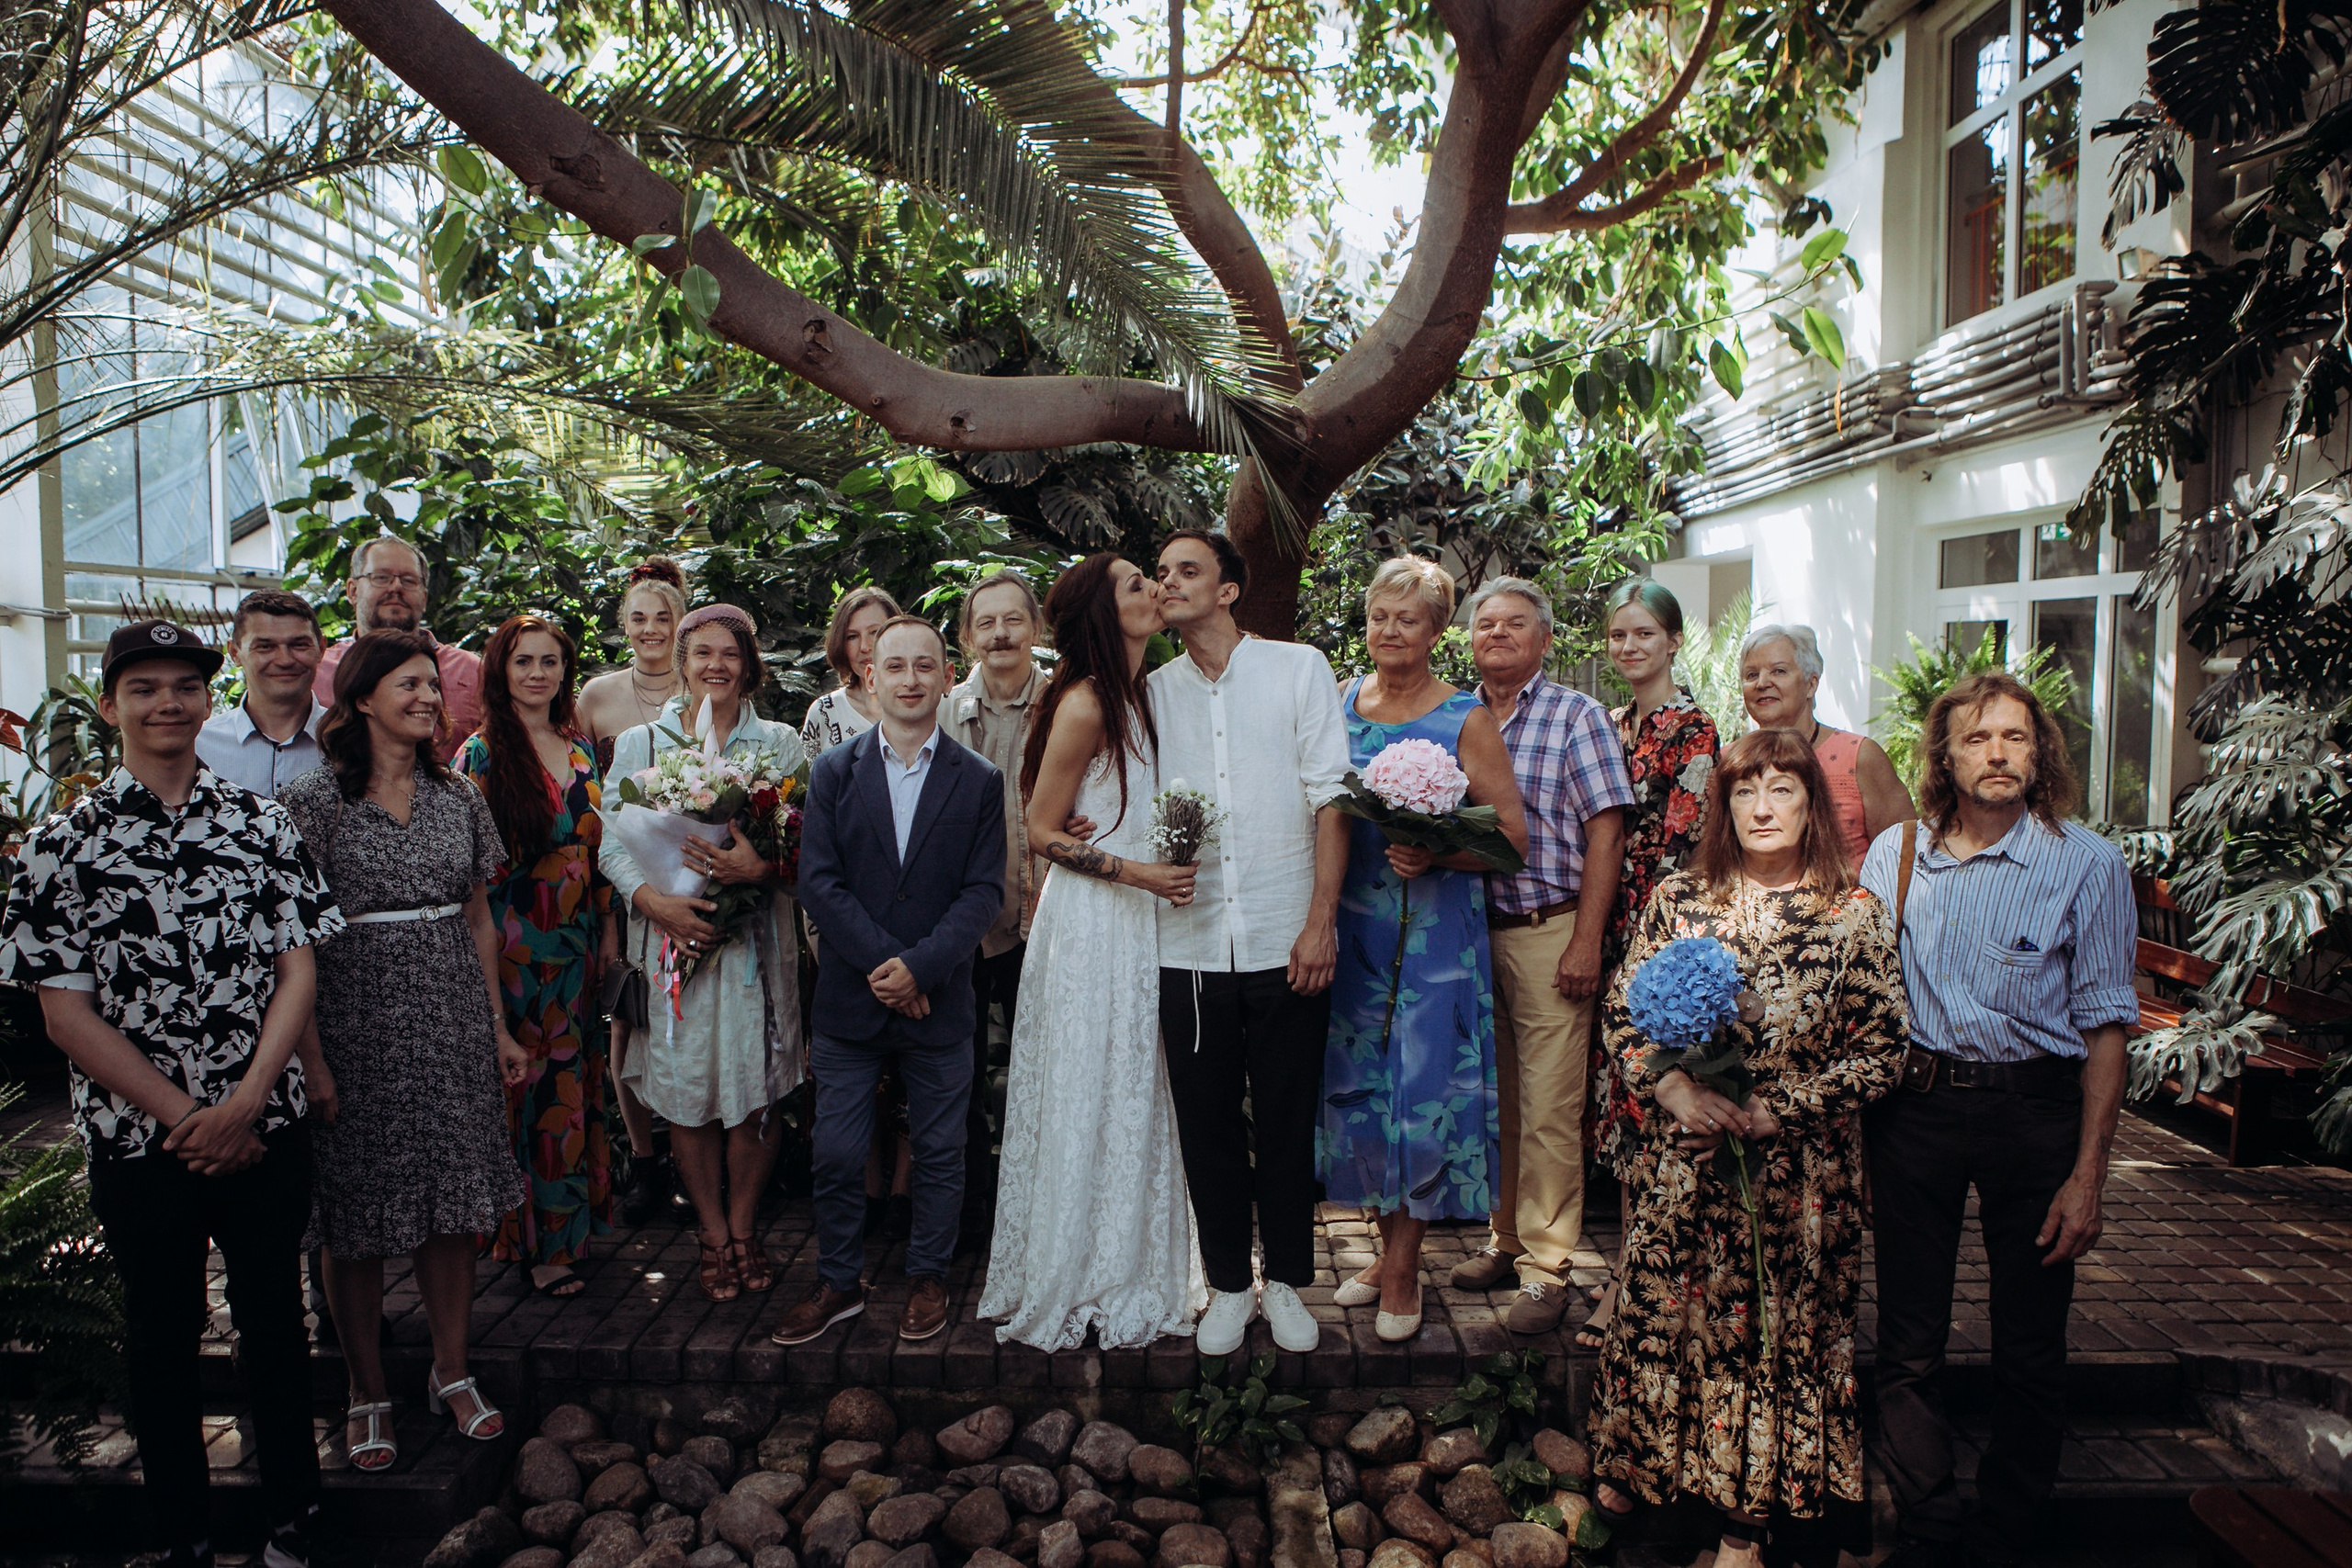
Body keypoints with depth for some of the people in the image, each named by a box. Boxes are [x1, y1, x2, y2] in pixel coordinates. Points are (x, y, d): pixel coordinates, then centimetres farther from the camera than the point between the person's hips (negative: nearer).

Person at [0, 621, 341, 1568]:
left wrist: (243, 1102, -13)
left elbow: (298, 970, -2)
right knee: (162, 1338, 14)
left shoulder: (263, 823, 1)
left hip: (266, 1129, 1)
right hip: (138, 1140, -1)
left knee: (275, 1323, 12)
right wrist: (183, 1116, -11)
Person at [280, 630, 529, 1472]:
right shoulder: (314, 800, -6)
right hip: (360, 1019, -4)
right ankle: (368, 1392, 23)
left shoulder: (458, 796, 8)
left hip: (453, 1021, 4)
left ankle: (451, 1370, 27)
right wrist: (309, 1056, -11)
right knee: (358, 1218, 6)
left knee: (454, 1206, 10)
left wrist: (497, 1026, 12)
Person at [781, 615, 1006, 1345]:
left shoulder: (979, 781, 1)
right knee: (837, 1155, 7)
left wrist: (920, 966, -17)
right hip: (848, 1000, 1)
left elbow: (984, 891, -5)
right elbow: (818, 881, -5)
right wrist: (882, 962, -15)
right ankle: (838, 1283, 25)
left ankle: (927, 1278, 28)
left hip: (940, 1003, 0)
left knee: (939, 1152, 10)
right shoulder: (833, 771, 3)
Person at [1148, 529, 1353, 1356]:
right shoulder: (1152, 691, 10)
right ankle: (1229, 1284, 26)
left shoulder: (1299, 668, 3)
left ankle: (1287, 1281, 26)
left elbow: (1329, 798, -2)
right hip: (1189, 947, 2)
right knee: (1208, 1124, 9)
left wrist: (1320, 922, -9)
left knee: (1288, 1124, 8)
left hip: (1286, 945, -2)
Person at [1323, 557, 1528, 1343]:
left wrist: (1436, 856, -22)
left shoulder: (1466, 719, -5)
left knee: (1425, 1085, -1)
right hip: (1352, 925, 4)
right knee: (1362, 1080, 9)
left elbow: (1512, 835, -6)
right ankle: (1390, 1247, 26)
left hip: (1435, 929, -4)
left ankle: (1404, 1267, 14)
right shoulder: (1340, 704, 8)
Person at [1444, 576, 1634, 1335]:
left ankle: (1546, 1265, 6)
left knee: (1548, 1108, -3)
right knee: (1493, 1097, 13)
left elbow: (1605, 836, -7)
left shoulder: (1577, 717, -2)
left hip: (1548, 933, -5)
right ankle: (1506, 1237, 26)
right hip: (1471, 931, 5)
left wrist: (1585, 941, -13)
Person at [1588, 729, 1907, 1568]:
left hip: (1797, 1165, -1)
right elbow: (1623, 1013, 2)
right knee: (1665, 1312, 9)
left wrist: (1777, 1109, -14)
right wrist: (1673, 1088, -15)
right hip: (1682, 1160, 1)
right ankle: (1634, 1468, 31)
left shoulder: (1854, 914, -3)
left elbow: (1882, 1050, -4)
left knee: (1775, 1329, 9)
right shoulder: (1677, 899, 1)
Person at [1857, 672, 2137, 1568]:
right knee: (1908, 1342, 9)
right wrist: (1852, 1136, 5)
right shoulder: (1895, 854, 3)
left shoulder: (2087, 865, -5)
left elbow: (2104, 1026, -5)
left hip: (2034, 1108, -2)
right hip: (1914, 1104, 2)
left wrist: (2087, 1173, -9)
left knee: (2029, 1351, 8)